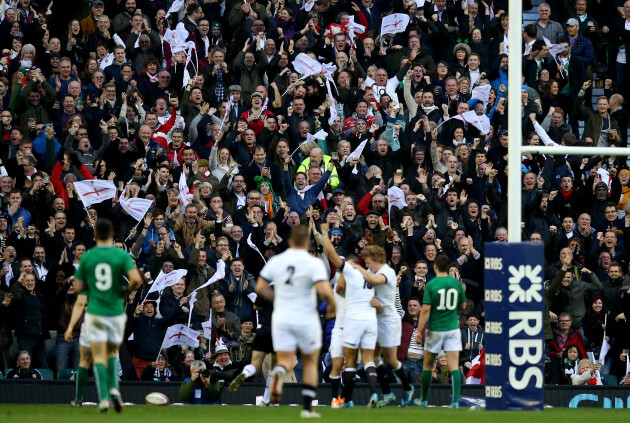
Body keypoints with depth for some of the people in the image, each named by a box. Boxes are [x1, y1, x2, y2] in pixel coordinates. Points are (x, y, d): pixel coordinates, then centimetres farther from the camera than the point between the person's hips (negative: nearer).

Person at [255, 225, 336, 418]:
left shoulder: (275, 261, 1)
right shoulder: (314, 264, -12)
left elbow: (260, 288, 6)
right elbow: (324, 291, -23)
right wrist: (332, 306, -3)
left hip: (281, 317, 2)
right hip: (306, 320, -2)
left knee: (285, 361, 4)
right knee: (310, 362, 17)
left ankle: (279, 373, -35)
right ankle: (307, 407, 13)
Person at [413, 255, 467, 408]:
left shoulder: (431, 285, -10)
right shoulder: (457, 283, 0)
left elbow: (425, 310, -12)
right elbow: (463, 306, 10)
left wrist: (419, 331, -7)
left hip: (435, 330, -2)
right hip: (453, 329, 2)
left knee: (428, 365, 14)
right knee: (454, 366, -2)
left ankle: (424, 399, 23)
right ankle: (456, 400, -14)